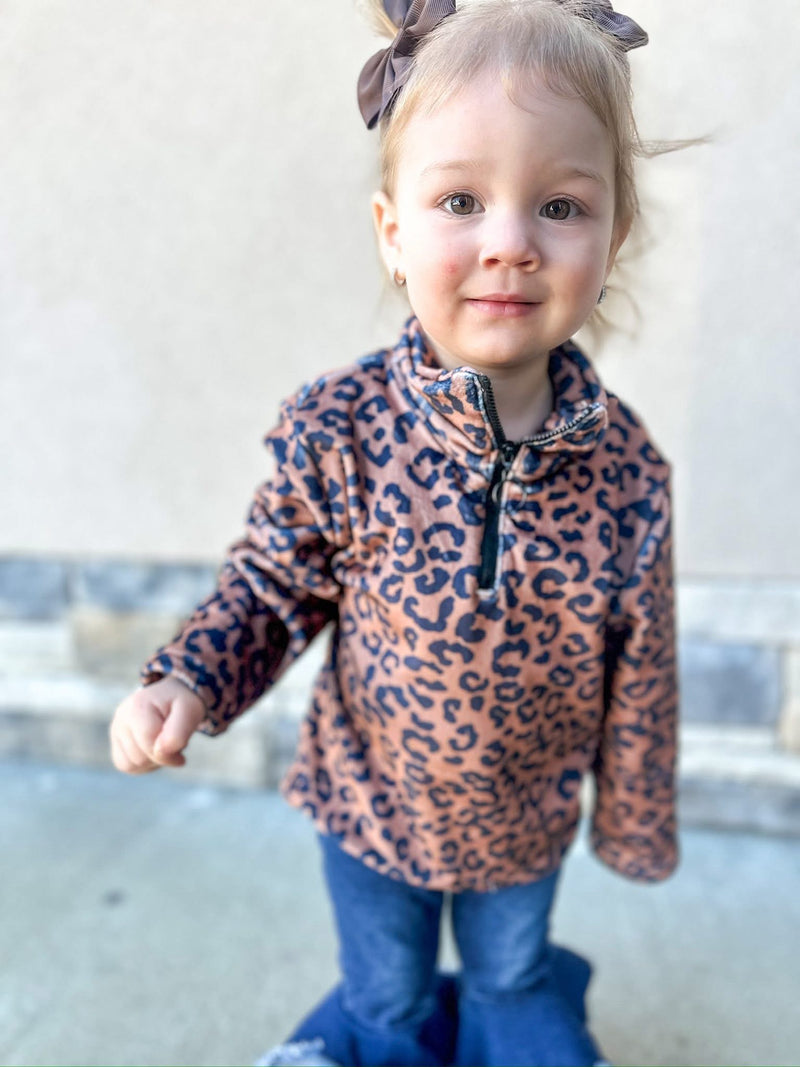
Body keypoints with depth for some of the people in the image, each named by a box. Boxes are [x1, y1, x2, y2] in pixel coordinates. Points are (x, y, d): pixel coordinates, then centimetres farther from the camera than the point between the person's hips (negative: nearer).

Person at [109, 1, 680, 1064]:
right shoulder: (339, 430, -26)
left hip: (526, 820, 1)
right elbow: (276, 584, -10)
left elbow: (640, 669, -9)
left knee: (513, 978, 32)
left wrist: (638, 818, 2)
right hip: (370, 805, 0)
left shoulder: (626, 464, -22)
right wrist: (188, 679, -26)